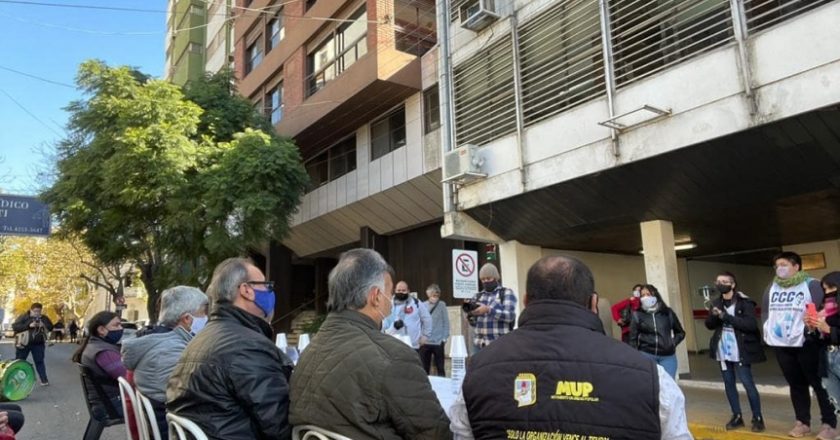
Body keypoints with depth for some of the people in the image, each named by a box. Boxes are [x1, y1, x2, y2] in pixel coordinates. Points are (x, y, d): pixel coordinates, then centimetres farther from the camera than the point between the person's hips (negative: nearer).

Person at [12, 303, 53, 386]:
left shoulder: (44, 318, 5)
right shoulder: (23, 317, -5)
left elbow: (51, 327, 9)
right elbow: (15, 326, -15)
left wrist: (44, 325, -13)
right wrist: (29, 325, -24)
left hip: (38, 344, 2)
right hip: (23, 344, -2)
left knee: (39, 361, 5)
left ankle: (44, 380, 9)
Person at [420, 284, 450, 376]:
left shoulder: (442, 305, 0)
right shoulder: (423, 306, 3)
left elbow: (446, 322, 0)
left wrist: (445, 338, -5)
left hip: (438, 342, -1)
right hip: (424, 342, 2)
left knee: (440, 368, 7)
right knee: (424, 368, 9)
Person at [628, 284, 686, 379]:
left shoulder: (668, 312, 8)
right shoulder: (637, 315, 1)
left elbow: (680, 332, 19)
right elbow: (633, 339, 2)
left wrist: (673, 343, 3)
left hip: (668, 356, 2)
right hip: (646, 355, -2)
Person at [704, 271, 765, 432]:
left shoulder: (745, 302, -9)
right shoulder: (716, 303, 7)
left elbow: (751, 325, -18)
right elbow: (709, 325, 7)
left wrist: (726, 316, -22)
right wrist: (714, 315, -15)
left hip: (740, 351, -5)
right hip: (723, 350, 5)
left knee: (747, 383, -2)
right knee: (728, 383, 10)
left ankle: (757, 418, 11)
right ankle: (737, 416, 22)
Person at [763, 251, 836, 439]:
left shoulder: (811, 285, -6)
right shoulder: (772, 288, 11)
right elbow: (766, 311, 18)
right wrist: (767, 332, 10)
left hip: (806, 344, -5)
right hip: (781, 345, 5)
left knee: (819, 383, 4)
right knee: (796, 384, 13)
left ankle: (829, 424, 13)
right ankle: (802, 422, 22)